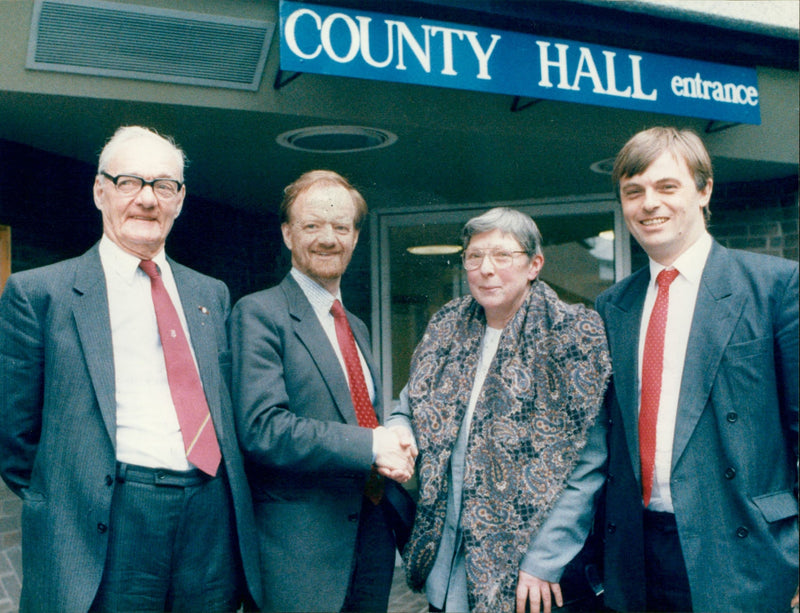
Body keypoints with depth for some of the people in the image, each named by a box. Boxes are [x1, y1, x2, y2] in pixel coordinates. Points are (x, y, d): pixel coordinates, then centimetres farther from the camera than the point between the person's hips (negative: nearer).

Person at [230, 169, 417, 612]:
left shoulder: (357, 328, 17)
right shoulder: (258, 314, -8)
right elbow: (262, 428, -19)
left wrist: (396, 449, -1)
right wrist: (370, 446, -19)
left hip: (373, 540, 7)